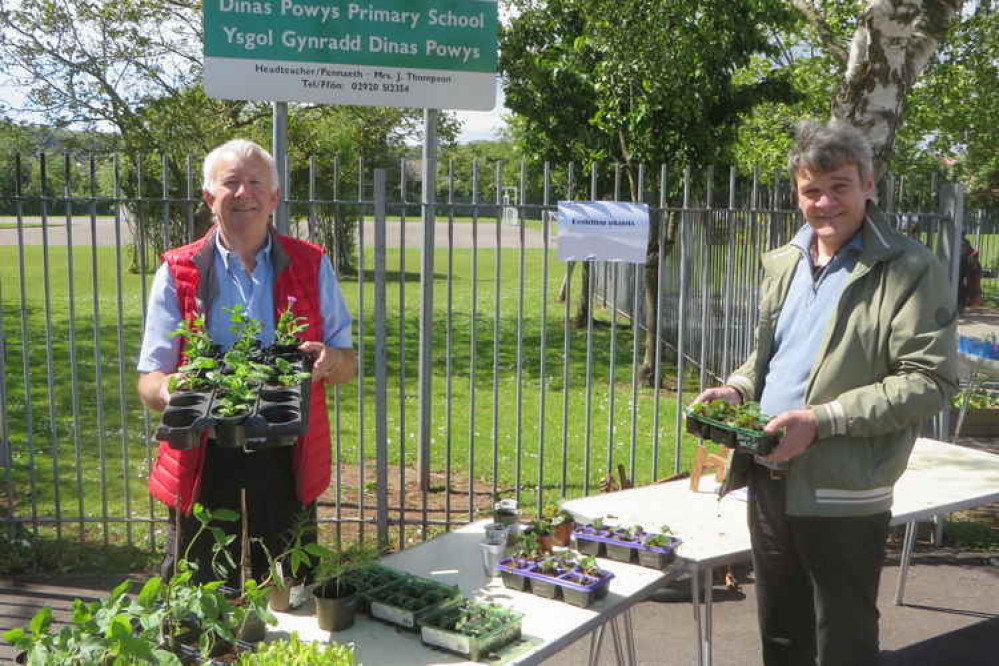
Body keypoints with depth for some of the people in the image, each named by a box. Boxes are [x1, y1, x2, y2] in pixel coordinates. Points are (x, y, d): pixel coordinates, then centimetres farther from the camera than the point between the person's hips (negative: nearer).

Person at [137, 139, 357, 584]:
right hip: (204, 463, -1)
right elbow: (149, 382, 1)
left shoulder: (312, 267, 5)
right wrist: (169, 389, -23)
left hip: (287, 463, 1)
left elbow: (347, 364, 9)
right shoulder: (178, 273, 1)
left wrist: (330, 359, -15)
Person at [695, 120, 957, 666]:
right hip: (768, 479, 7)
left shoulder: (910, 270, -11)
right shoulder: (783, 263, 11)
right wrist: (736, 390, 1)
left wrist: (823, 420, -23)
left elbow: (931, 380, -17)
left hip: (843, 495, -6)